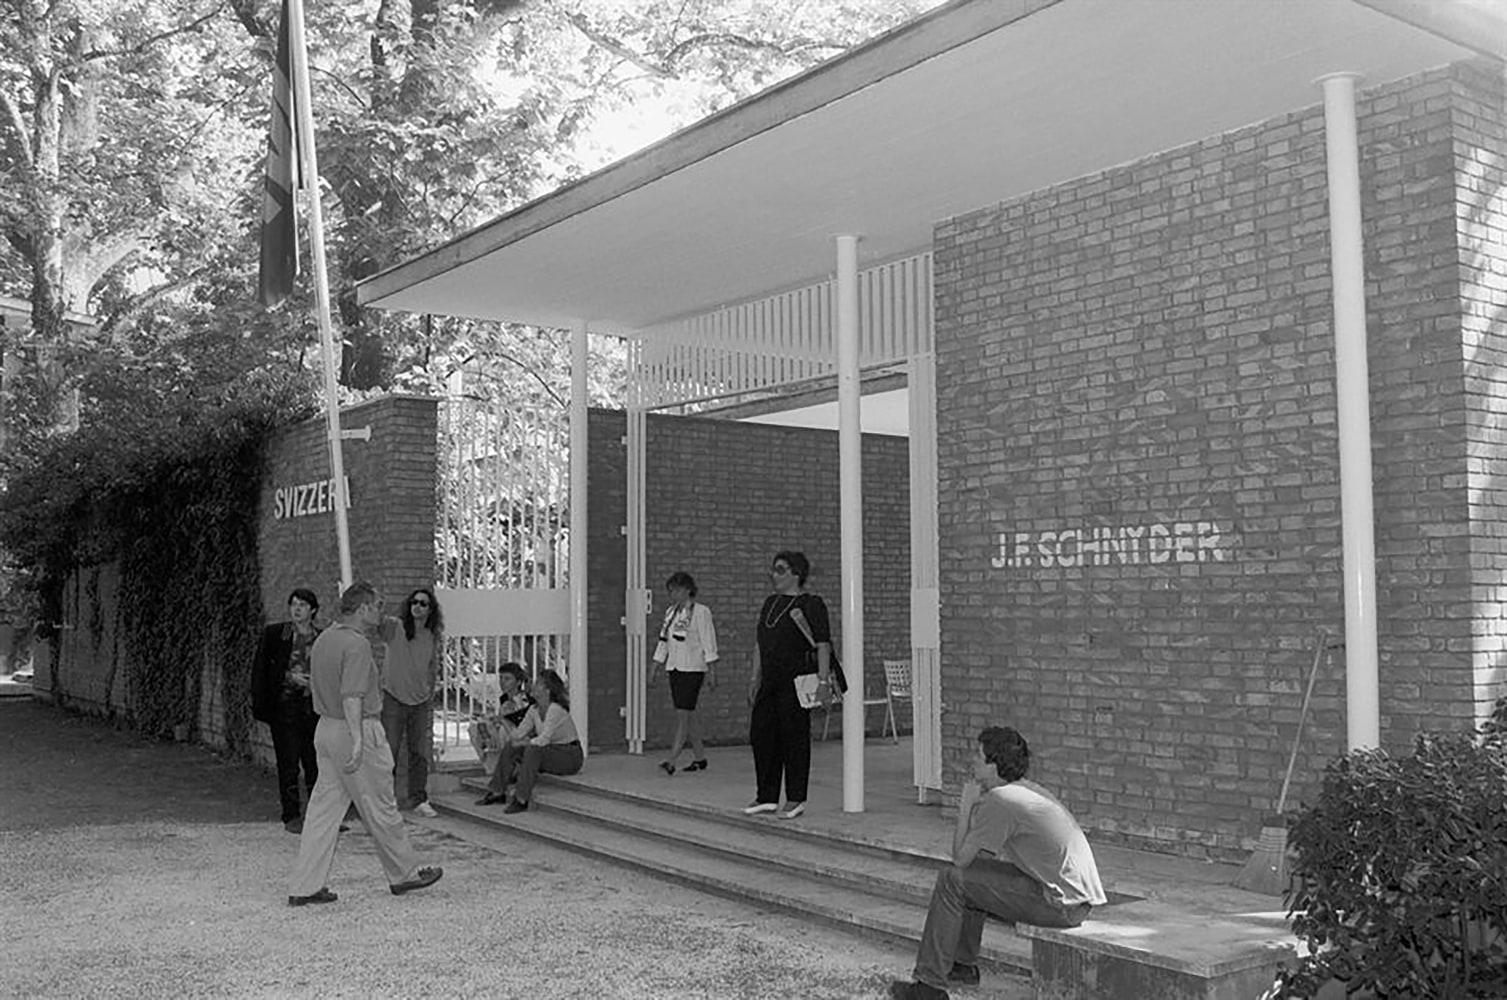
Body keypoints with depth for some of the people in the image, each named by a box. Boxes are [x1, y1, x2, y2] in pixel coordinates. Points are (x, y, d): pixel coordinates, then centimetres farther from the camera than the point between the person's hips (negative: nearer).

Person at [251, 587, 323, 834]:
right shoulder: (273, 634, 2)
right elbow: (260, 670, 1)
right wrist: (289, 677, -10)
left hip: (314, 707, 2)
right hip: (284, 705, -2)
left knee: (317, 762, 3)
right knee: (288, 763, 1)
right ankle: (292, 816, 9)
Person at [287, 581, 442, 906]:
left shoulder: (323, 638, 12)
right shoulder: (356, 644, -17)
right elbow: (352, 697, -25)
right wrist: (357, 740, -29)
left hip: (325, 729, 9)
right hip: (359, 730, -9)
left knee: (323, 808, 9)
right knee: (380, 809, 4)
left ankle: (305, 886, 8)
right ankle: (405, 872, 19)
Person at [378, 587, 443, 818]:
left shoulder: (434, 638, 4)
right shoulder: (394, 626, -7)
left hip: (421, 702, 4)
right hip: (393, 697, -4)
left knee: (420, 753, 8)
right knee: (388, 751, -1)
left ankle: (418, 799, 19)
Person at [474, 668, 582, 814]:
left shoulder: (556, 709, -23)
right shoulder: (534, 710, 3)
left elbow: (543, 739, -30)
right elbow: (519, 733, 4)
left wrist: (522, 743, -18)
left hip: (570, 755, -8)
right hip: (550, 751, 8)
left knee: (533, 749, -33)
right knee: (511, 747, -6)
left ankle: (521, 800, -29)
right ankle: (497, 792, -1)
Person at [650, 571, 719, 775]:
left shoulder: (701, 612, -7)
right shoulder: (670, 612, 13)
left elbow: (708, 643, -9)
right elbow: (664, 641, 18)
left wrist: (710, 672, -12)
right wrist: (655, 667, 14)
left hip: (693, 669, -7)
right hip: (674, 668, 7)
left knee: (683, 714, -11)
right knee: (688, 715, 10)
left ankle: (671, 760, -15)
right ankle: (699, 757, 19)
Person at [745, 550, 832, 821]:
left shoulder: (811, 604, -7)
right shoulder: (770, 603, 17)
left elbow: (823, 645, -12)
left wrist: (823, 681, -19)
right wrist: (755, 678, 19)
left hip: (796, 681, -8)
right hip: (770, 682, 8)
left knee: (794, 738, -2)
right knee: (761, 735, 8)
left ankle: (795, 799, 7)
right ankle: (767, 797, 18)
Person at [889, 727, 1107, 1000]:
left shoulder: (1000, 799, -17)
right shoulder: (1026, 790, 14)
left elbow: (960, 858, -8)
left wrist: (966, 806, -1)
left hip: (1063, 904, -10)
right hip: (1081, 896, 10)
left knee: (951, 880, -6)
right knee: (974, 875, 23)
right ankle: (964, 964, 34)